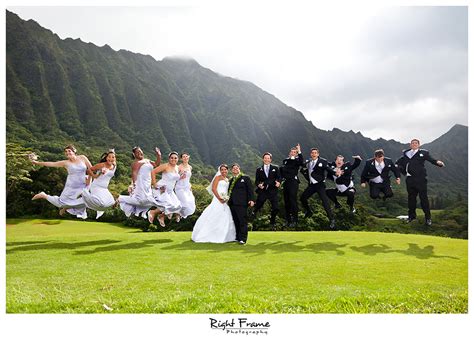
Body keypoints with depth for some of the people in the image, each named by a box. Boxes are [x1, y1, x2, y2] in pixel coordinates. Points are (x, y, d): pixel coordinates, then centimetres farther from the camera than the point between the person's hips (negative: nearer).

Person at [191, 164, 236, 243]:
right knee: (215, 218, -7)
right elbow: (213, 188, -11)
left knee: (225, 218, 6)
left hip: (225, 201, 7)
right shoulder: (218, 177, -1)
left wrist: (227, 198, 3)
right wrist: (220, 198, -17)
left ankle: (223, 236, 15)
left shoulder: (227, 180, 19)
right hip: (218, 200, -7)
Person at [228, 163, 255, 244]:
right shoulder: (230, 180, 21)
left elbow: (250, 189, -1)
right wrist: (227, 199, 9)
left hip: (241, 203, -5)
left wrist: (251, 200, -11)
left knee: (242, 221, -7)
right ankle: (238, 237, 16)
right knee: (236, 221, 8)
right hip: (232, 203, 5)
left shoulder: (245, 178, 6)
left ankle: (243, 238, -7)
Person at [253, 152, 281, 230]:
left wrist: (278, 182, -17)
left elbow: (279, 177, 5)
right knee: (257, 207, -3)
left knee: (275, 208, -3)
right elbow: (256, 181, 9)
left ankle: (272, 223, 17)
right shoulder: (259, 170, 13)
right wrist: (258, 185, -13)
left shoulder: (275, 168, 13)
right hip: (262, 191, 0)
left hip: (273, 191, 0)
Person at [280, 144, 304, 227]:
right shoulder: (285, 160, 16)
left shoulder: (297, 160, 0)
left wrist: (299, 152, -26)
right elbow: (281, 169, 26)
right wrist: (282, 177, 12)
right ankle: (288, 219, 19)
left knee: (293, 200, -8)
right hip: (286, 182, 6)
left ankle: (294, 220, -3)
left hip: (293, 182, -6)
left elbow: (302, 162, -23)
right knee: (286, 200, 9)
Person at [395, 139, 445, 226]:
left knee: (424, 198, -3)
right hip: (410, 179, 4)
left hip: (420, 179, -4)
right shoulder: (406, 154, 12)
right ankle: (411, 216, 25)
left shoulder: (423, 152, 3)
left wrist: (437, 162, -30)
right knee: (411, 197, 12)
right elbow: (397, 163, 20)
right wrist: (403, 171, 9)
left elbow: (431, 159, -10)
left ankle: (428, 218, 5)